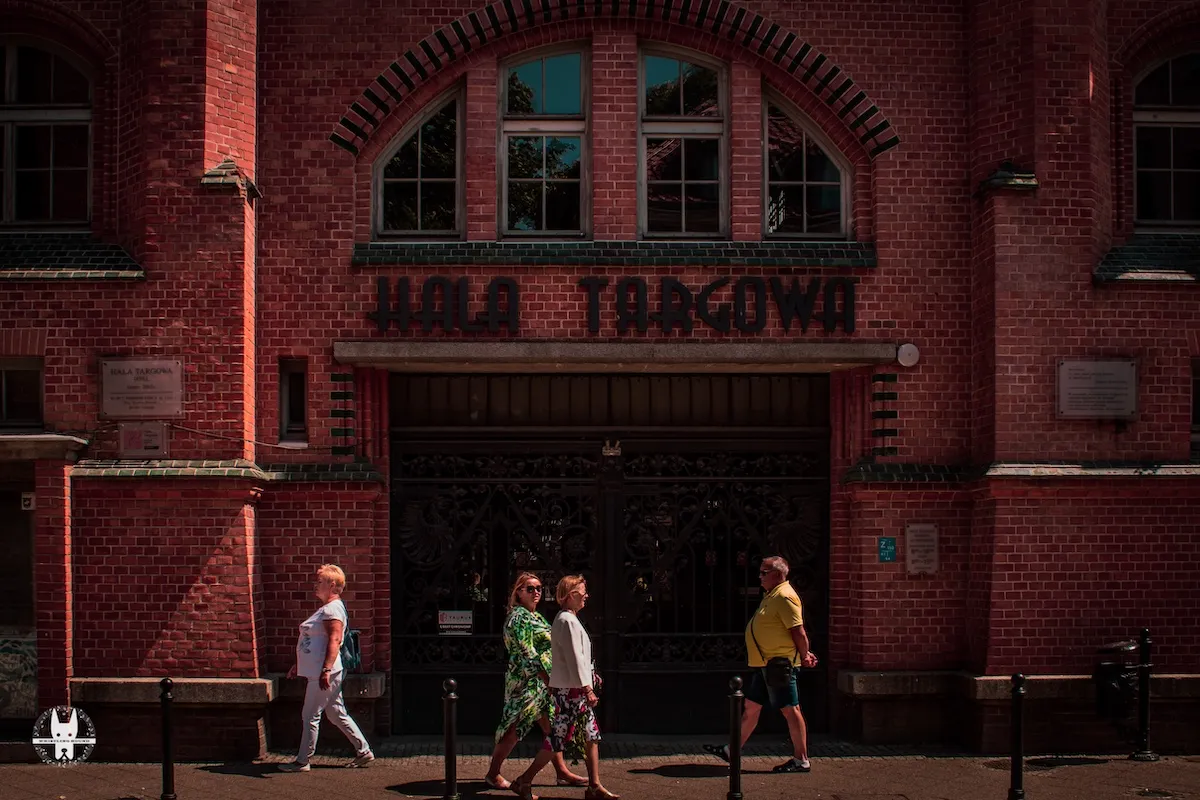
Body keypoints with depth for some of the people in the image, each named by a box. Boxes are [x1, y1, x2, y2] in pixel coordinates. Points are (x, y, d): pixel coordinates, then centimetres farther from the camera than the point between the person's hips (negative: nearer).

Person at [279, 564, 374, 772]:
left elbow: (334, 640, -24)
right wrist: (299, 665, 27)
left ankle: (302, 761, 6)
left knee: (310, 716, -2)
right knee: (337, 714, 13)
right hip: (317, 671, 10)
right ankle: (364, 752, 16)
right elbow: (316, 644, 26)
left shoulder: (333, 609, -14)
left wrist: (326, 670, -31)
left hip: (325, 673, -10)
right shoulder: (326, 610, 19)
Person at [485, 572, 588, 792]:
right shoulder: (519, 617, -14)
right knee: (515, 728, -3)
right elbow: (527, 653, -21)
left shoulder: (536, 616, 15)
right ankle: (493, 774, 8)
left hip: (542, 682, 10)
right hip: (527, 681, -10)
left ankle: (562, 772, 16)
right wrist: (547, 678, -23)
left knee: (552, 728, 10)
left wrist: (550, 679, 17)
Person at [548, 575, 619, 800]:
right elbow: (574, 658, -20)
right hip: (570, 690, -10)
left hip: (575, 690, 10)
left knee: (591, 737, 10)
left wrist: (590, 676, 18)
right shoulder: (567, 621, -16)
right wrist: (587, 688, -21)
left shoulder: (568, 619, 16)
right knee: (557, 740, -5)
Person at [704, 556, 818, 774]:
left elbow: (798, 631, -20)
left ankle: (801, 760, 2)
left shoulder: (784, 597, -16)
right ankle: (732, 750, 21)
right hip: (765, 664, 11)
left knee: (790, 709, -4)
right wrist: (804, 654, 17)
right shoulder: (771, 596, 17)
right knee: (751, 706, 14)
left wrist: (804, 656, -13)